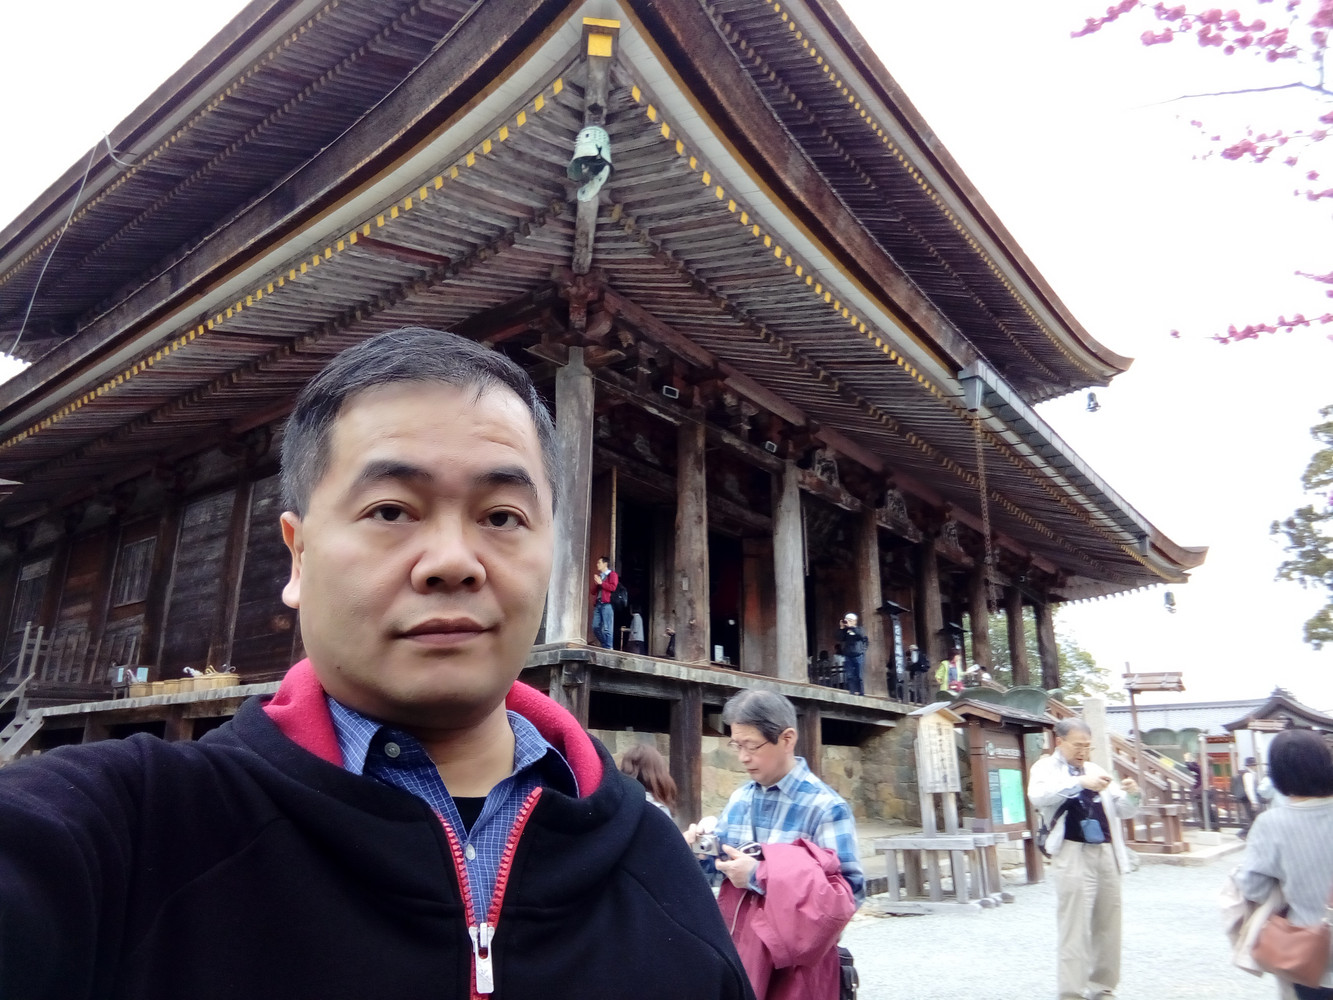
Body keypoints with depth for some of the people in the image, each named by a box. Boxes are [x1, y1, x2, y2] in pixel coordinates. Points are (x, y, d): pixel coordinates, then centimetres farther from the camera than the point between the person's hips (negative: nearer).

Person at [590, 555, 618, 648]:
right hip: (597, 604, 7)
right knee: (595, 627, 2)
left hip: (607, 604, -7)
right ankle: (604, 645, 15)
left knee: (607, 628, -9)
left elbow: (613, 587, -10)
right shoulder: (598, 576, 25)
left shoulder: (612, 574, 5)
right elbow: (593, 592, 25)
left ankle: (608, 648, -7)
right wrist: (596, 584, 6)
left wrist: (601, 583, -6)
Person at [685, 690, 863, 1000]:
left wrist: (760, 877, -21)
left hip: (795, 965, -5)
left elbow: (850, 893, -20)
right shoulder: (739, 799, 5)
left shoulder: (825, 807, -14)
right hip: (735, 950, 5)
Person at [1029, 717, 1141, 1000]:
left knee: (1108, 925, 10)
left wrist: (1132, 795, -4)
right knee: (1075, 928, -6)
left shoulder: (1096, 770, 18)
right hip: (1073, 855, -6)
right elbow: (1038, 796, -21)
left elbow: (1122, 811, 18)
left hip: (1106, 853, 6)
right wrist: (1080, 782, -29)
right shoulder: (1045, 767, 0)